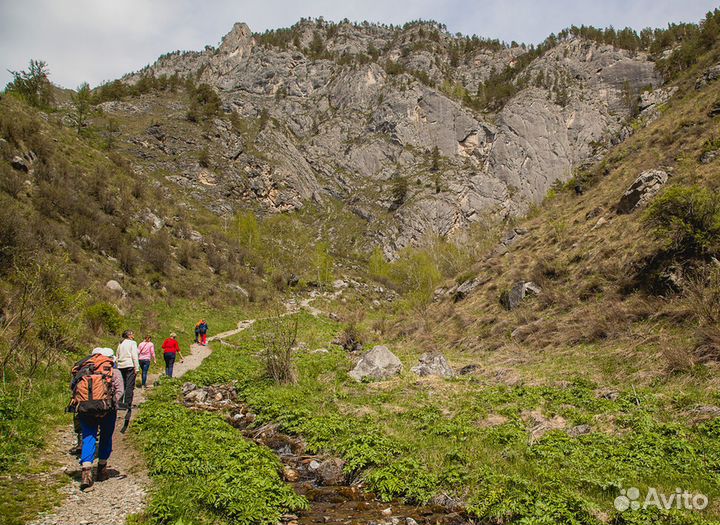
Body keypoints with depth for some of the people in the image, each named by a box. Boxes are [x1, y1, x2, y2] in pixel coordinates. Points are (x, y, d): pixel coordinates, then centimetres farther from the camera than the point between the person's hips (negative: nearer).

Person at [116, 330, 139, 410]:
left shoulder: (120, 343, 16)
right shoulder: (132, 343, -3)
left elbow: (117, 356, 15)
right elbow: (134, 356, -9)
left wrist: (118, 365, 16)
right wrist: (136, 368, -9)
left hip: (121, 366, 6)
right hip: (130, 366, -6)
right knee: (130, 386, -3)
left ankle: (120, 403, 9)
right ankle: (127, 404, -4)